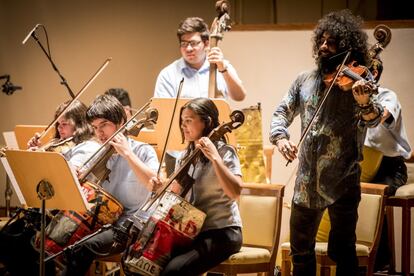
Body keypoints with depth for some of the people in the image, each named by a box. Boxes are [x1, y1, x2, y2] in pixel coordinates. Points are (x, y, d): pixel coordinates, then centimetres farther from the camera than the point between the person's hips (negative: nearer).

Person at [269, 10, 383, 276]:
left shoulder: (356, 82, -7)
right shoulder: (305, 80, 7)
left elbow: (373, 119, -22)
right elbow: (282, 112, 10)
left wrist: (364, 103, -45)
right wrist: (280, 136, -12)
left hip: (342, 183, -4)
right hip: (306, 181, 5)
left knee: (342, 251, 2)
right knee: (301, 250, 15)